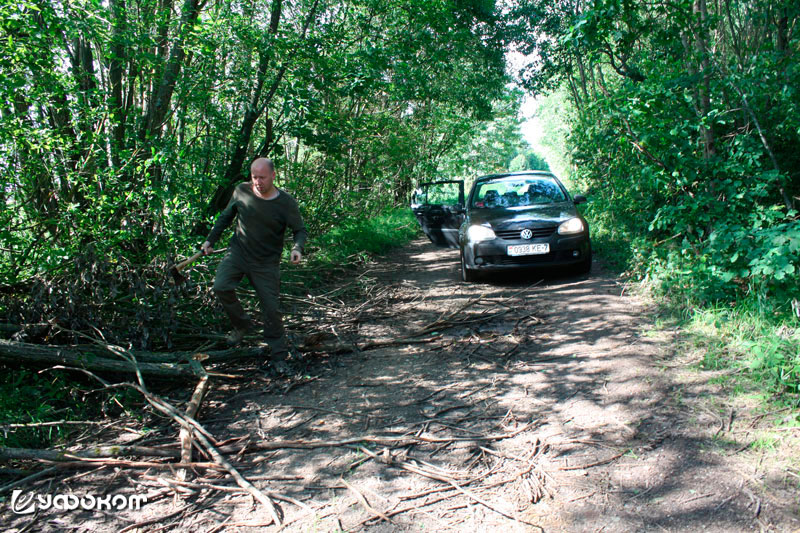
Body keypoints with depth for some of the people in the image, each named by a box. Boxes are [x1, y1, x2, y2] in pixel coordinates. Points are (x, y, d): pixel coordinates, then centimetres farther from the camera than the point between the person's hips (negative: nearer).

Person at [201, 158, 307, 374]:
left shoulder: (286, 202, -12)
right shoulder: (241, 191, -4)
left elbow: (300, 230, -3)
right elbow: (226, 217, 13)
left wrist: (297, 248, -23)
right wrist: (210, 240, 12)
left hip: (266, 262, -2)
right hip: (238, 252, 3)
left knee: (271, 309, -3)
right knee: (221, 287, -19)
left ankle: (278, 356, 13)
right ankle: (241, 325, 8)